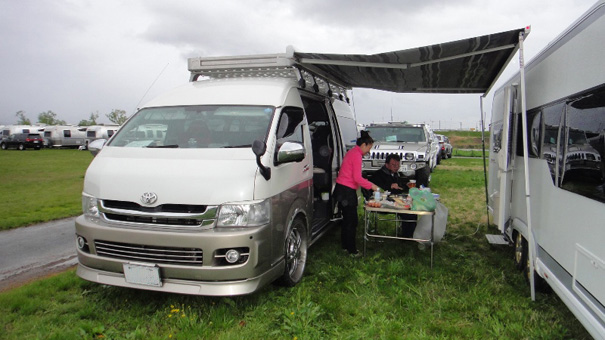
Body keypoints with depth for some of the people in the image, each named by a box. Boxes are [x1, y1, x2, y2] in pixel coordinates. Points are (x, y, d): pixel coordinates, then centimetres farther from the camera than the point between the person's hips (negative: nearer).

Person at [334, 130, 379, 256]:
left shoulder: (351, 152, 16)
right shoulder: (356, 155, -14)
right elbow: (357, 178, -19)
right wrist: (371, 185, -8)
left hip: (341, 189, 10)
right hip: (347, 191, -10)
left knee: (347, 219, 18)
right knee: (352, 221, -1)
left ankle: (345, 245, 28)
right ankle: (351, 249, 7)